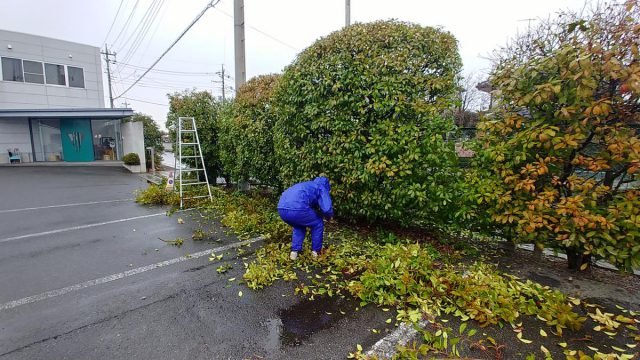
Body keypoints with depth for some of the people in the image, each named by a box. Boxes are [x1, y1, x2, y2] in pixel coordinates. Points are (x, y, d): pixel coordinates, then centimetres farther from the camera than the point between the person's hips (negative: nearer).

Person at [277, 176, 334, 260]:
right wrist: (329, 216, 25)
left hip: (282, 209, 7)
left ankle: (294, 251, 27)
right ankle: (316, 251, 31)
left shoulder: (307, 185, 37)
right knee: (318, 224, 21)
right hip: (297, 209, -7)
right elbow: (327, 209, 3)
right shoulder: (322, 188, 18)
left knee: (299, 227, 35)